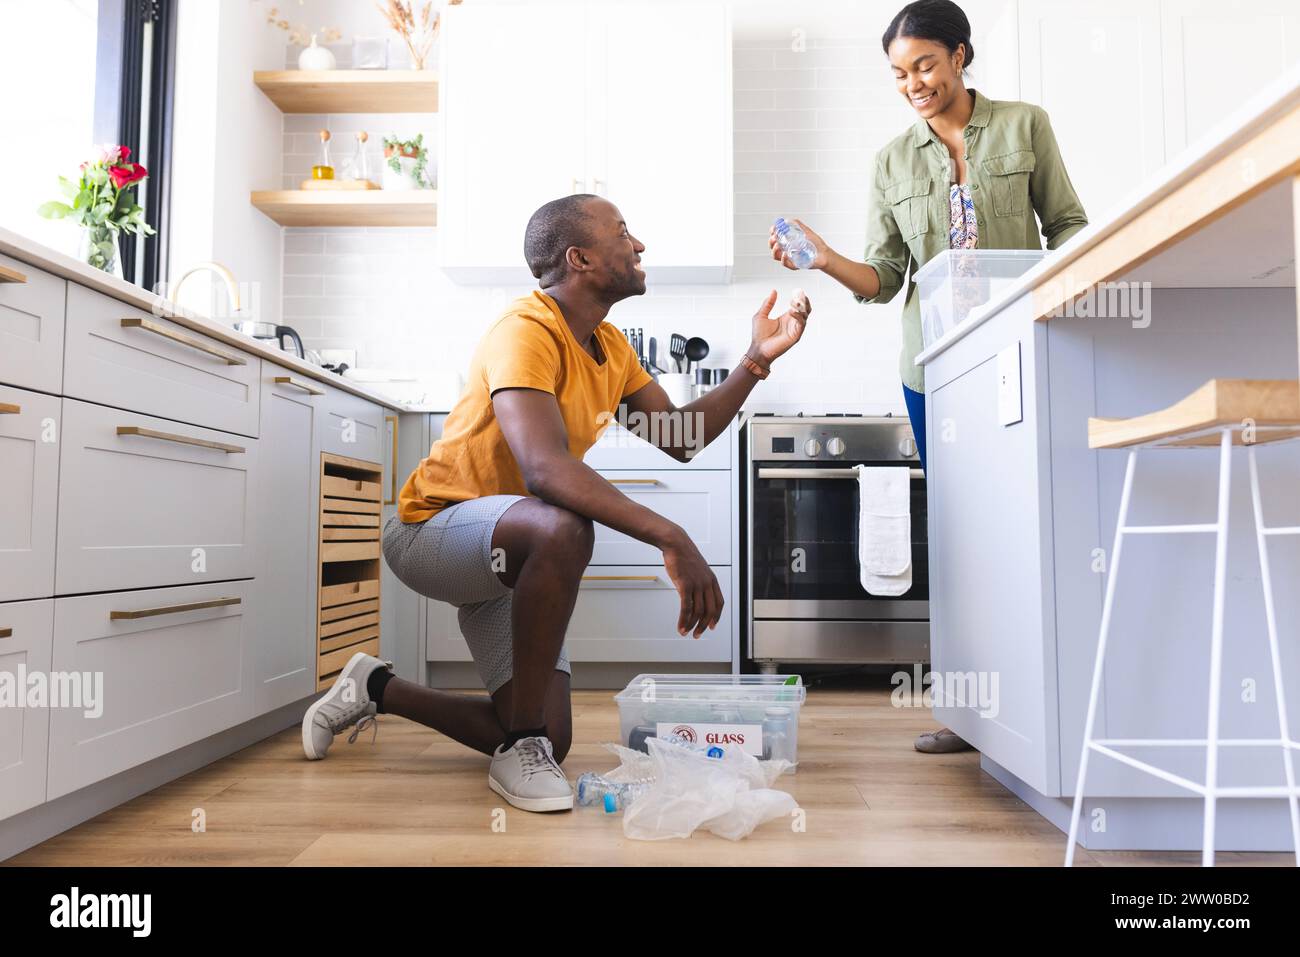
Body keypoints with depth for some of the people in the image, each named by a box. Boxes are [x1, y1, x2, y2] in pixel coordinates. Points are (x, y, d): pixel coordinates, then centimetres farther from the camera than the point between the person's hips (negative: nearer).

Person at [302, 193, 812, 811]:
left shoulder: (610, 346, 4)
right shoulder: (526, 331, -24)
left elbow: (680, 440, 3)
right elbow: (545, 468, -40)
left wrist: (756, 360, -3)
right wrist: (672, 540, -43)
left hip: (506, 559, 8)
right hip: (431, 528, -8)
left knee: (551, 741, 2)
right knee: (563, 529, -41)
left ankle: (379, 690, 25)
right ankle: (520, 750, -21)